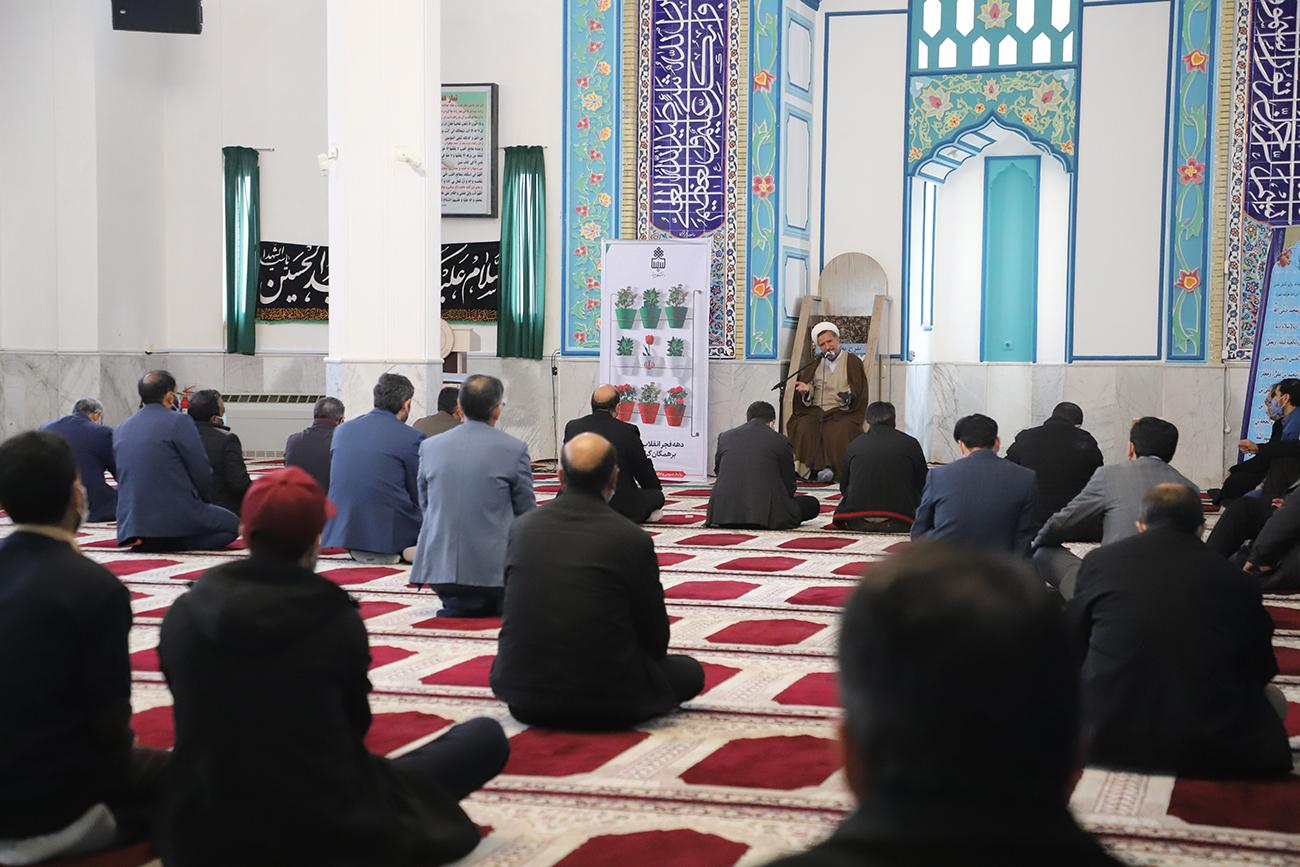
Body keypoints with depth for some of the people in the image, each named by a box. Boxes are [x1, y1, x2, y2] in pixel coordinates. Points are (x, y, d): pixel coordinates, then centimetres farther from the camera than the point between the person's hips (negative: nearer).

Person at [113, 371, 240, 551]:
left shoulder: (120, 430, 12)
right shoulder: (179, 421, -9)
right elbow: (201, 471, -8)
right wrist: (206, 501, 14)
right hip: (175, 517, -8)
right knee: (232, 524, 13)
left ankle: (147, 541, 8)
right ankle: (177, 543, -8)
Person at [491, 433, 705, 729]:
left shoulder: (522, 528, -1)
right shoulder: (633, 539, -12)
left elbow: (516, 611, 11)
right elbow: (655, 635, -1)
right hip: (606, 704, -3)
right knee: (690, 672, 21)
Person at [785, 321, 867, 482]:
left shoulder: (853, 362, 8)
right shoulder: (815, 365, 19)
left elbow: (859, 397, 0)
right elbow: (807, 400, 13)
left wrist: (848, 398, -21)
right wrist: (807, 391, -10)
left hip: (842, 412, -3)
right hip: (816, 410, 3)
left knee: (840, 431, -34)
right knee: (803, 428, -28)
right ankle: (817, 467, -28)